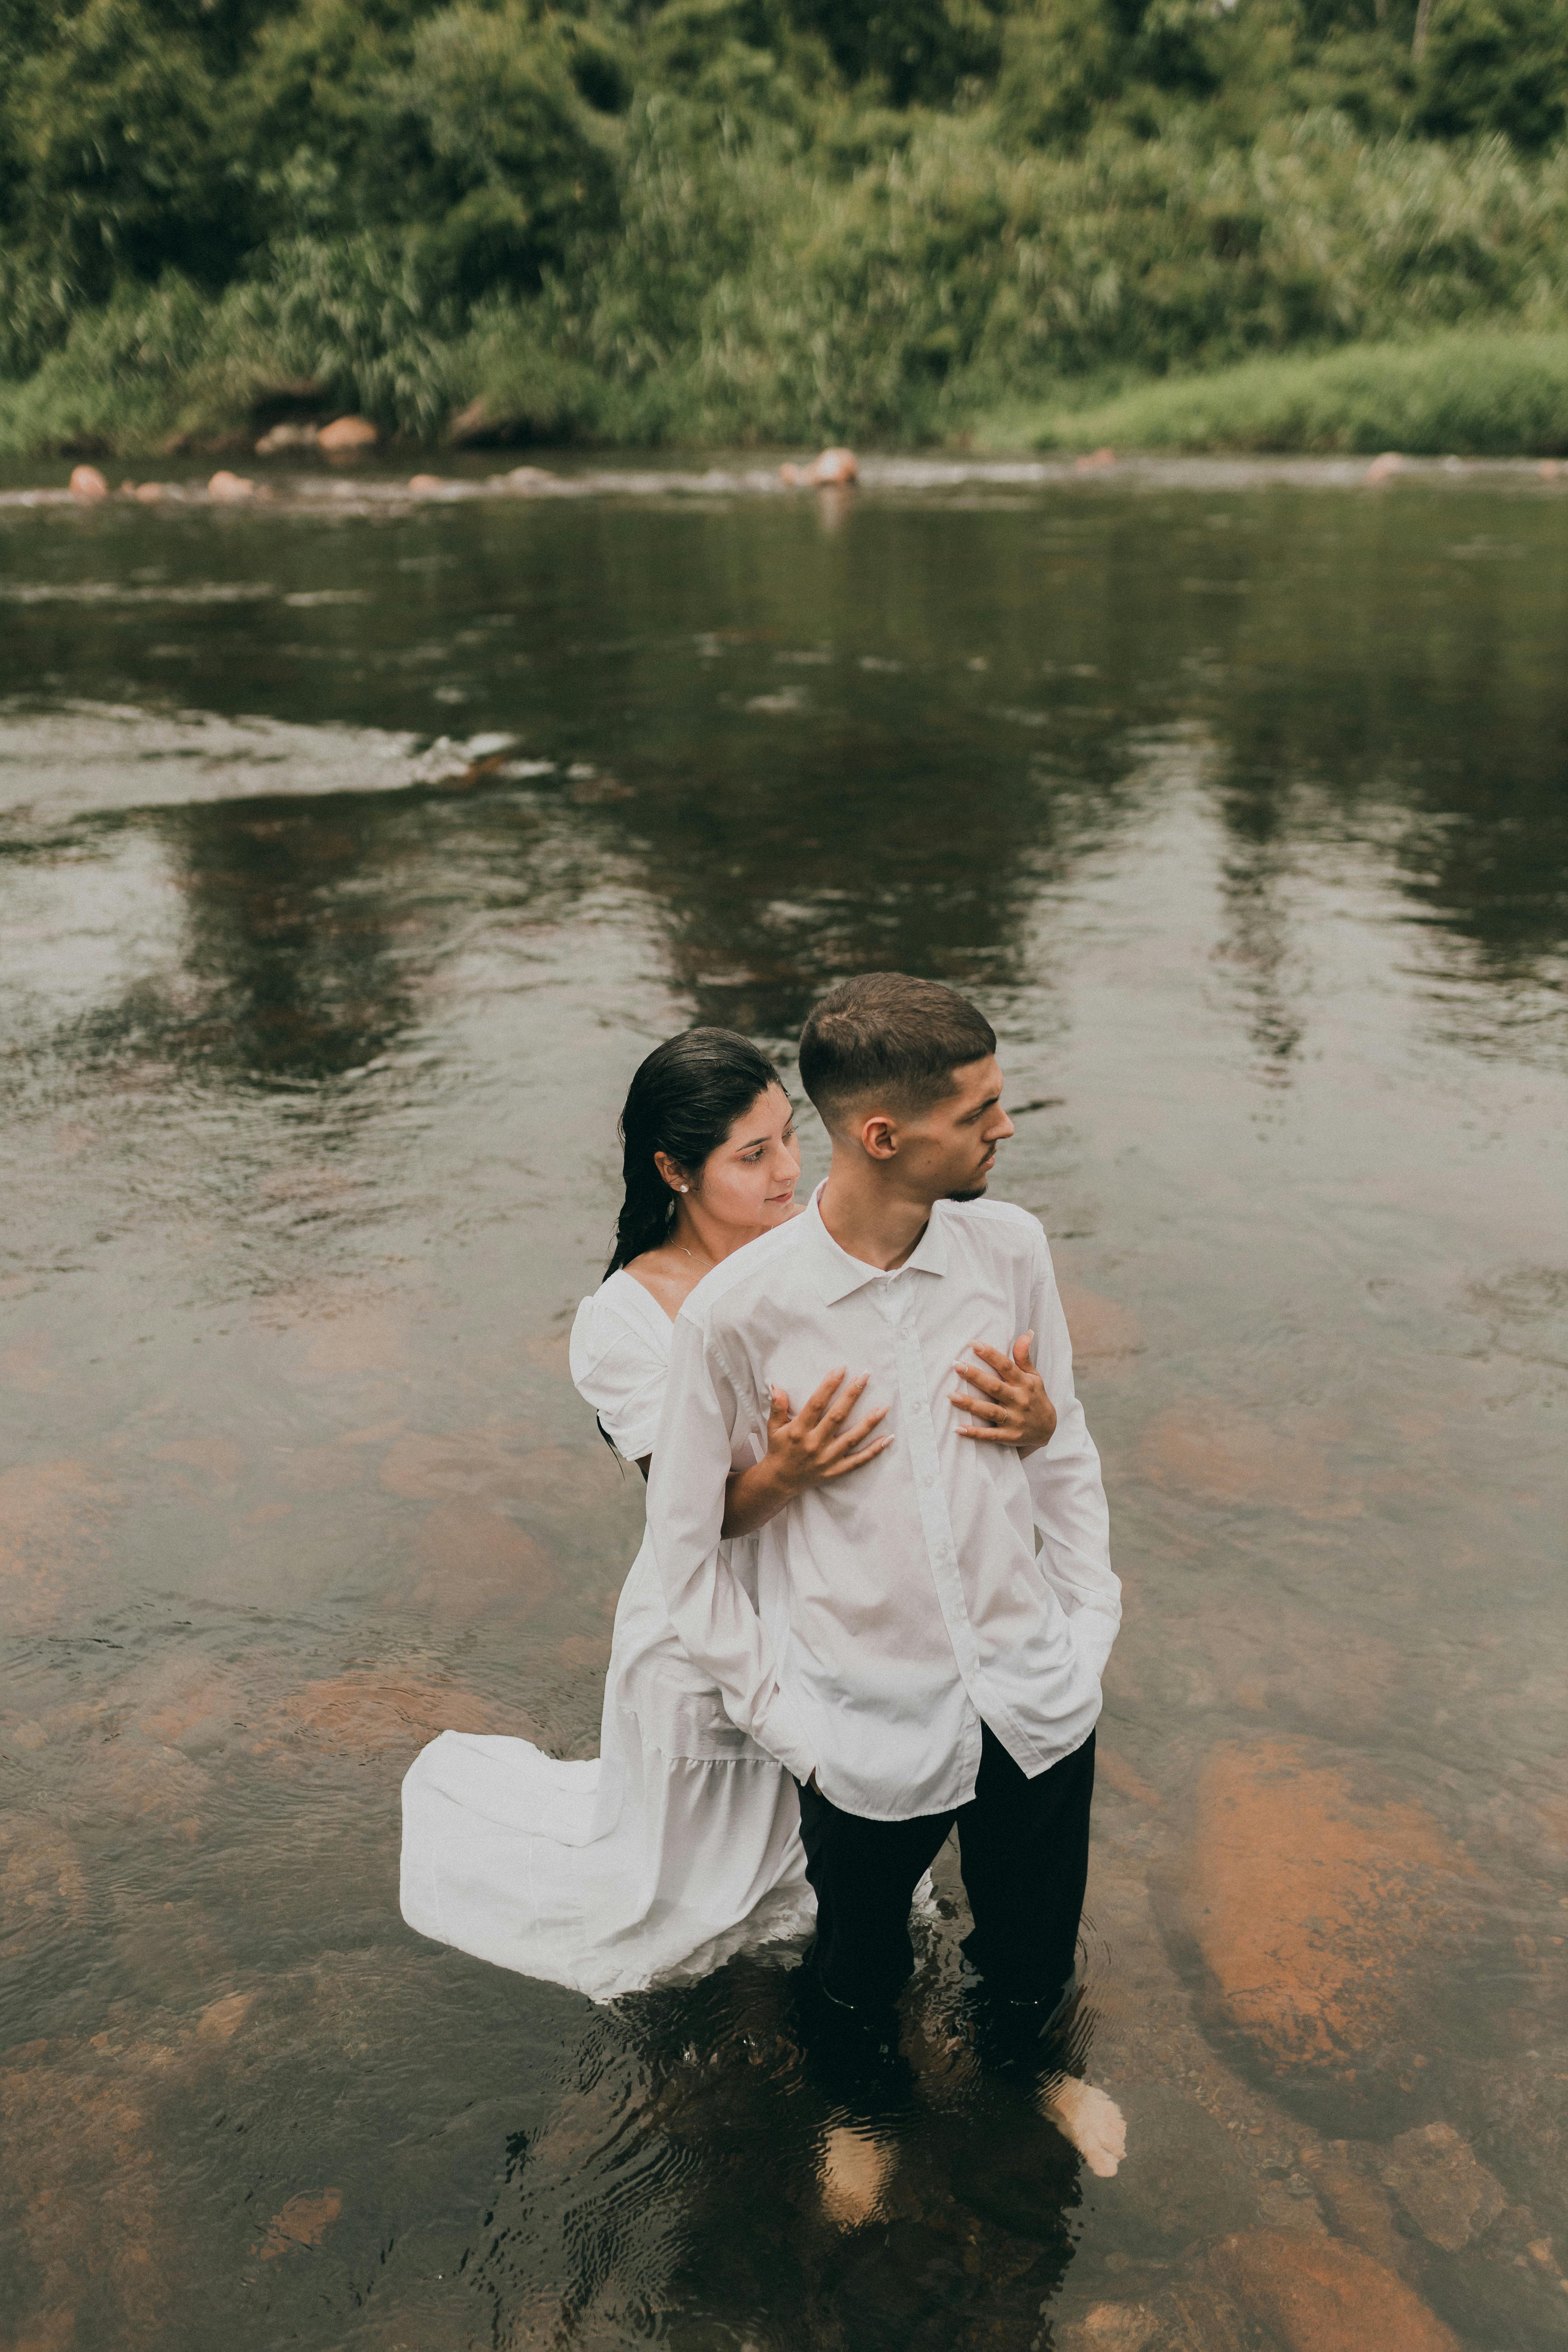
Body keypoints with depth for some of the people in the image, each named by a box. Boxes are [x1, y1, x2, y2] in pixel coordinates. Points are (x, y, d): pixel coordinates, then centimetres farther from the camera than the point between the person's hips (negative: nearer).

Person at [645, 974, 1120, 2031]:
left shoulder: (1010, 1248, -9)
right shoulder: (738, 1311, -20)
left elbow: (1064, 1449, 5)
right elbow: (685, 1541, -8)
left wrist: (1092, 1634, 4)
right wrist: (787, 1720, -6)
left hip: (1036, 1704, 3)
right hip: (868, 1734, -3)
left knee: (1036, 1983, 21)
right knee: (858, 1997, 20)